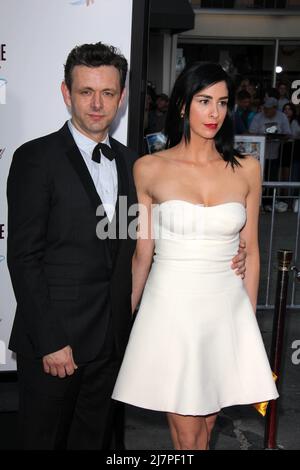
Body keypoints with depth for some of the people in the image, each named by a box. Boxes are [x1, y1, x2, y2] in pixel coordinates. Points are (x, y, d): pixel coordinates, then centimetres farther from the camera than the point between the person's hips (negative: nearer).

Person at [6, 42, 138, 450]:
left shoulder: (129, 161, 8)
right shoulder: (36, 158, -10)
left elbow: (126, 248, 11)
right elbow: (23, 258, -13)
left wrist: (125, 322, 4)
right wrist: (50, 340, -15)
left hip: (112, 339, 5)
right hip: (54, 339, -5)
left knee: (95, 438, 19)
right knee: (43, 438, 13)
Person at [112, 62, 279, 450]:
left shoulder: (247, 169, 2)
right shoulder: (149, 168, -4)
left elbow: (250, 249, 8)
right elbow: (143, 251, 3)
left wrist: (250, 316, 10)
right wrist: (127, 313, 9)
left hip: (226, 308, 2)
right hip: (172, 306, -2)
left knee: (206, 423, 15)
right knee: (186, 436, 7)